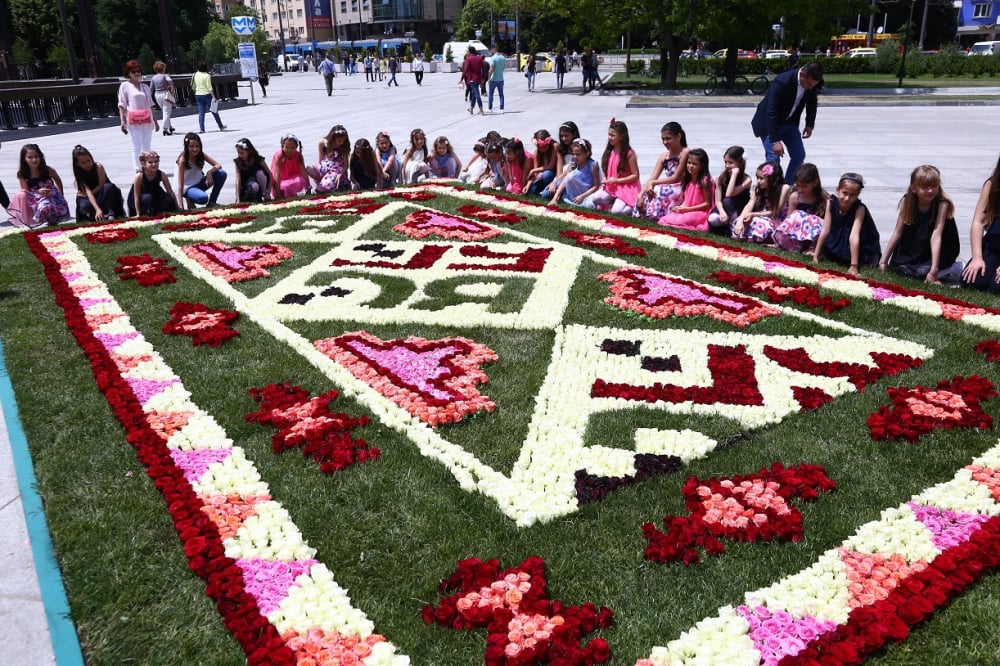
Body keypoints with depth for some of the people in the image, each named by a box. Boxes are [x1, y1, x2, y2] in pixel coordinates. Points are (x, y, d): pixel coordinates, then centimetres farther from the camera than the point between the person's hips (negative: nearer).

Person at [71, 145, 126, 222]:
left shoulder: (98, 166, -13)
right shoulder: (79, 175, -10)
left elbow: (101, 186, -14)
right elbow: (88, 192, -23)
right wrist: (97, 209, -38)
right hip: (91, 199, 1)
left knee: (108, 187, -32)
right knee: (84, 206, -31)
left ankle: (111, 213, -31)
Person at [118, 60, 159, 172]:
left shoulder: (145, 87, 15)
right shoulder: (124, 86, 2)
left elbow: (150, 105, 18)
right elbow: (122, 105, -2)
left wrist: (155, 121, 17)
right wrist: (122, 121, -11)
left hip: (147, 121, 4)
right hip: (133, 121, -4)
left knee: (146, 147, 6)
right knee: (136, 147, -5)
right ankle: (137, 169, -3)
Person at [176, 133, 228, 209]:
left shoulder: (201, 155, -6)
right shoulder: (183, 160, -20)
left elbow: (218, 165, -9)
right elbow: (180, 184, -24)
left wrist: (209, 172, -31)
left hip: (199, 183, 6)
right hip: (188, 188, -6)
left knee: (222, 174, -15)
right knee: (203, 198, -39)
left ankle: (212, 202, -4)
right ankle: (190, 200, -1)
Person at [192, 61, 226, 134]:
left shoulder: (195, 75, 6)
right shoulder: (207, 76, -12)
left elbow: (193, 87, 12)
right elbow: (209, 88, -17)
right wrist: (213, 96, -17)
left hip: (198, 95, 5)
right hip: (206, 95, -5)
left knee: (201, 112, 3)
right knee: (214, 111, 8)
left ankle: (201, 129, -6)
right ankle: (221, 126, 18)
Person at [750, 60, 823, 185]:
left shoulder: (813, 82, -14)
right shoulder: (781, 82, -33)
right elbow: (772, 113, -34)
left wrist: (810, 124, 5)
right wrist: (775, 141, -36)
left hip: (789, 122, 7)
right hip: (769, 122, -7)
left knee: (799, 155, 3)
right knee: (773, 157, -16)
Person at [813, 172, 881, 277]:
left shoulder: (859, 209, -25)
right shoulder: (831, 204, -14)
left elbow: (854, 236, -34)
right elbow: (825, 231, -13)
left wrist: (853, 266, -37)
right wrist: (816, 255, -15)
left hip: (865, 247, -4)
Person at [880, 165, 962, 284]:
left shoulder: (942, 204, -20)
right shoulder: (907, 202, -10)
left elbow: (936, 236, -28)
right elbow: (897, 233, -5)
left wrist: (933, 271, -34)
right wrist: (883, 261, -7)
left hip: (940, 253, -4)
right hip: (913, 253, 4)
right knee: (896, 267, -15)